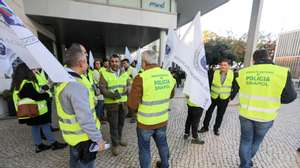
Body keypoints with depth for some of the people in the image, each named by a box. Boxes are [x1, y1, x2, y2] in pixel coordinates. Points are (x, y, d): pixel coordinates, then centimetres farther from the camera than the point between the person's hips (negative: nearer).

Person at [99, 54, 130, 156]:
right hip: (111, 103, -4)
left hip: (123, 102, 4)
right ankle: (115, 144, 25)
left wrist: (127, 89, -14)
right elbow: (102, 89, -12)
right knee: (113, 124, 6)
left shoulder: (125, 73, 7)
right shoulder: (104, 74, -7)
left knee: (121, 122, 19)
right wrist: (112, 94, -29)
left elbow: (129, 85, 10)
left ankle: (119, 138, 42)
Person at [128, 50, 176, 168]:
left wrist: (136, 111, 3)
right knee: (162, 143, 27)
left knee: (144, 148, 18)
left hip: (145, 121, -5)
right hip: (163, 119, 6)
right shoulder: (168, 75, -5)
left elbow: (132, 104, -17)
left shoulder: (141, 78, -22)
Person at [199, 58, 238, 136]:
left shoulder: (233, 74, -7)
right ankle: (205, 127, 27)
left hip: (224, 99, 0)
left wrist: (231, 97, -3)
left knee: (220, 115, 13)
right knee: (208, 113, 10)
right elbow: (208, 84, -3)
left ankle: (216, 128, 32)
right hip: (213, 97, 0)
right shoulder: (214, 73, -10)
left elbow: (235, 87, 2)